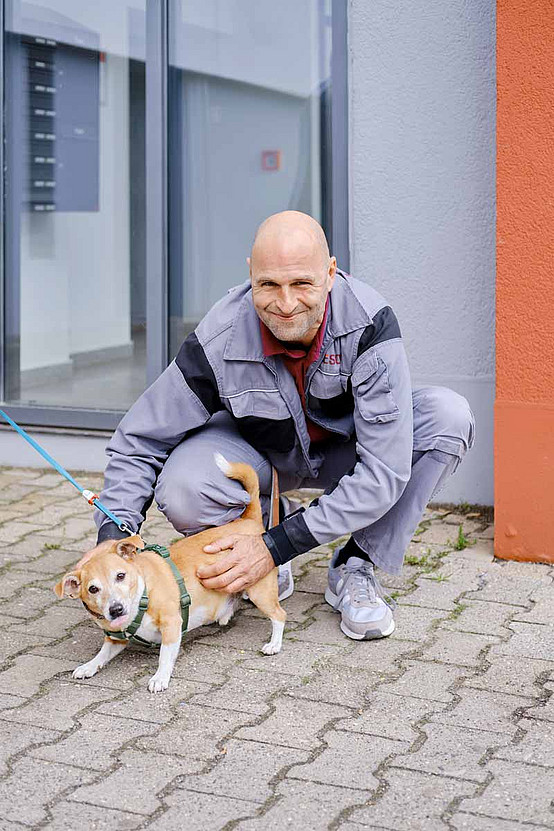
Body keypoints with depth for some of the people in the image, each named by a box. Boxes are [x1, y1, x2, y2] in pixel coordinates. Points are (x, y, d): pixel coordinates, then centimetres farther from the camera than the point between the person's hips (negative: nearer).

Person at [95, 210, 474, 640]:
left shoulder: (370, 323, -33)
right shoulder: (219, 342, -29)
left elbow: (384, 471, -33)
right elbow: (138, 442, -16)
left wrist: (276, 548, -36)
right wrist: (114, 537, -33)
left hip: (346, 449, 1)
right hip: (259, 450, 0)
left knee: (449, 415, -28)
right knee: (182, 491, -33)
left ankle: (356, 567, -11)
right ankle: (270, 516, 4)